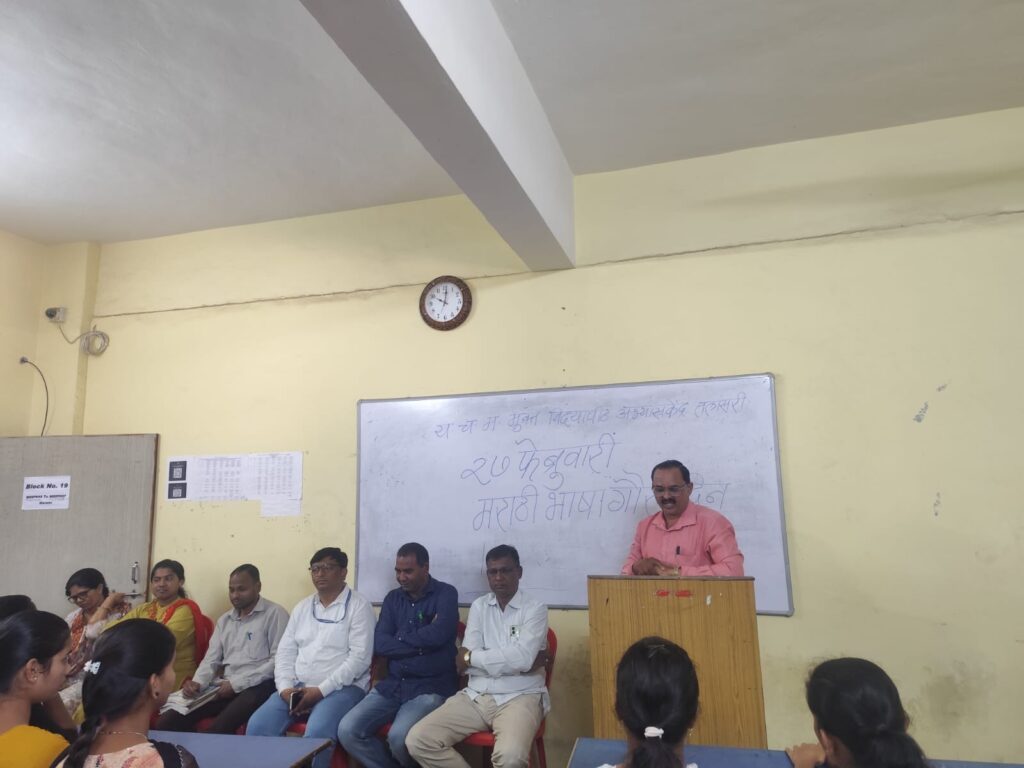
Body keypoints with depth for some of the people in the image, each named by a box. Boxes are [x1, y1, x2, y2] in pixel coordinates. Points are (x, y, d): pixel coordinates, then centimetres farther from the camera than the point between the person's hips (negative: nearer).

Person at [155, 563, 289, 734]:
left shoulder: (275, 614, -3)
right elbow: (211, 659, 16)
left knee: (218, 729, -32)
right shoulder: (224, 620, 20)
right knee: (168, 722, -11)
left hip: (257, 686, -6)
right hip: (224, 686, 6)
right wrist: (197, 682, -6)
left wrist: (236, 684, -13)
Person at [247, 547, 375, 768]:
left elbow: (360, 657, -13)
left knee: (316, 733, -31)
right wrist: (285, 687, -6)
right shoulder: (302, 607, 15)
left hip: (342, 688, -5)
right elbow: (285, 651, 12)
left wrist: (321, 690, -17)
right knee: (257, 726, -16)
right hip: (297, 686, 6)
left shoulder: (359, 605, -5)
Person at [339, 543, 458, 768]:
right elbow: (379, 644, -1)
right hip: (392, 685, 5)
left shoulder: (445, 594, -4)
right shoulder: (392, 598, 11)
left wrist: (400, 638, -5)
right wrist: (421, 643, -11)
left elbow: (438, 635, -21)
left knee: (399, 737, -28)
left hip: (431, 687, -5)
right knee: (348, 731, -13)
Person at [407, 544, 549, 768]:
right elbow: (466, 664, -1)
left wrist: (471, 657, -7)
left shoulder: (535, 609, -2)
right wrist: (507, 659, -11)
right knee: (418, 740, -13)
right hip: (476, 695, 4)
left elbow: (522, 659, -18)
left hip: (519, 697, -4)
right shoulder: (478, 606, 10)